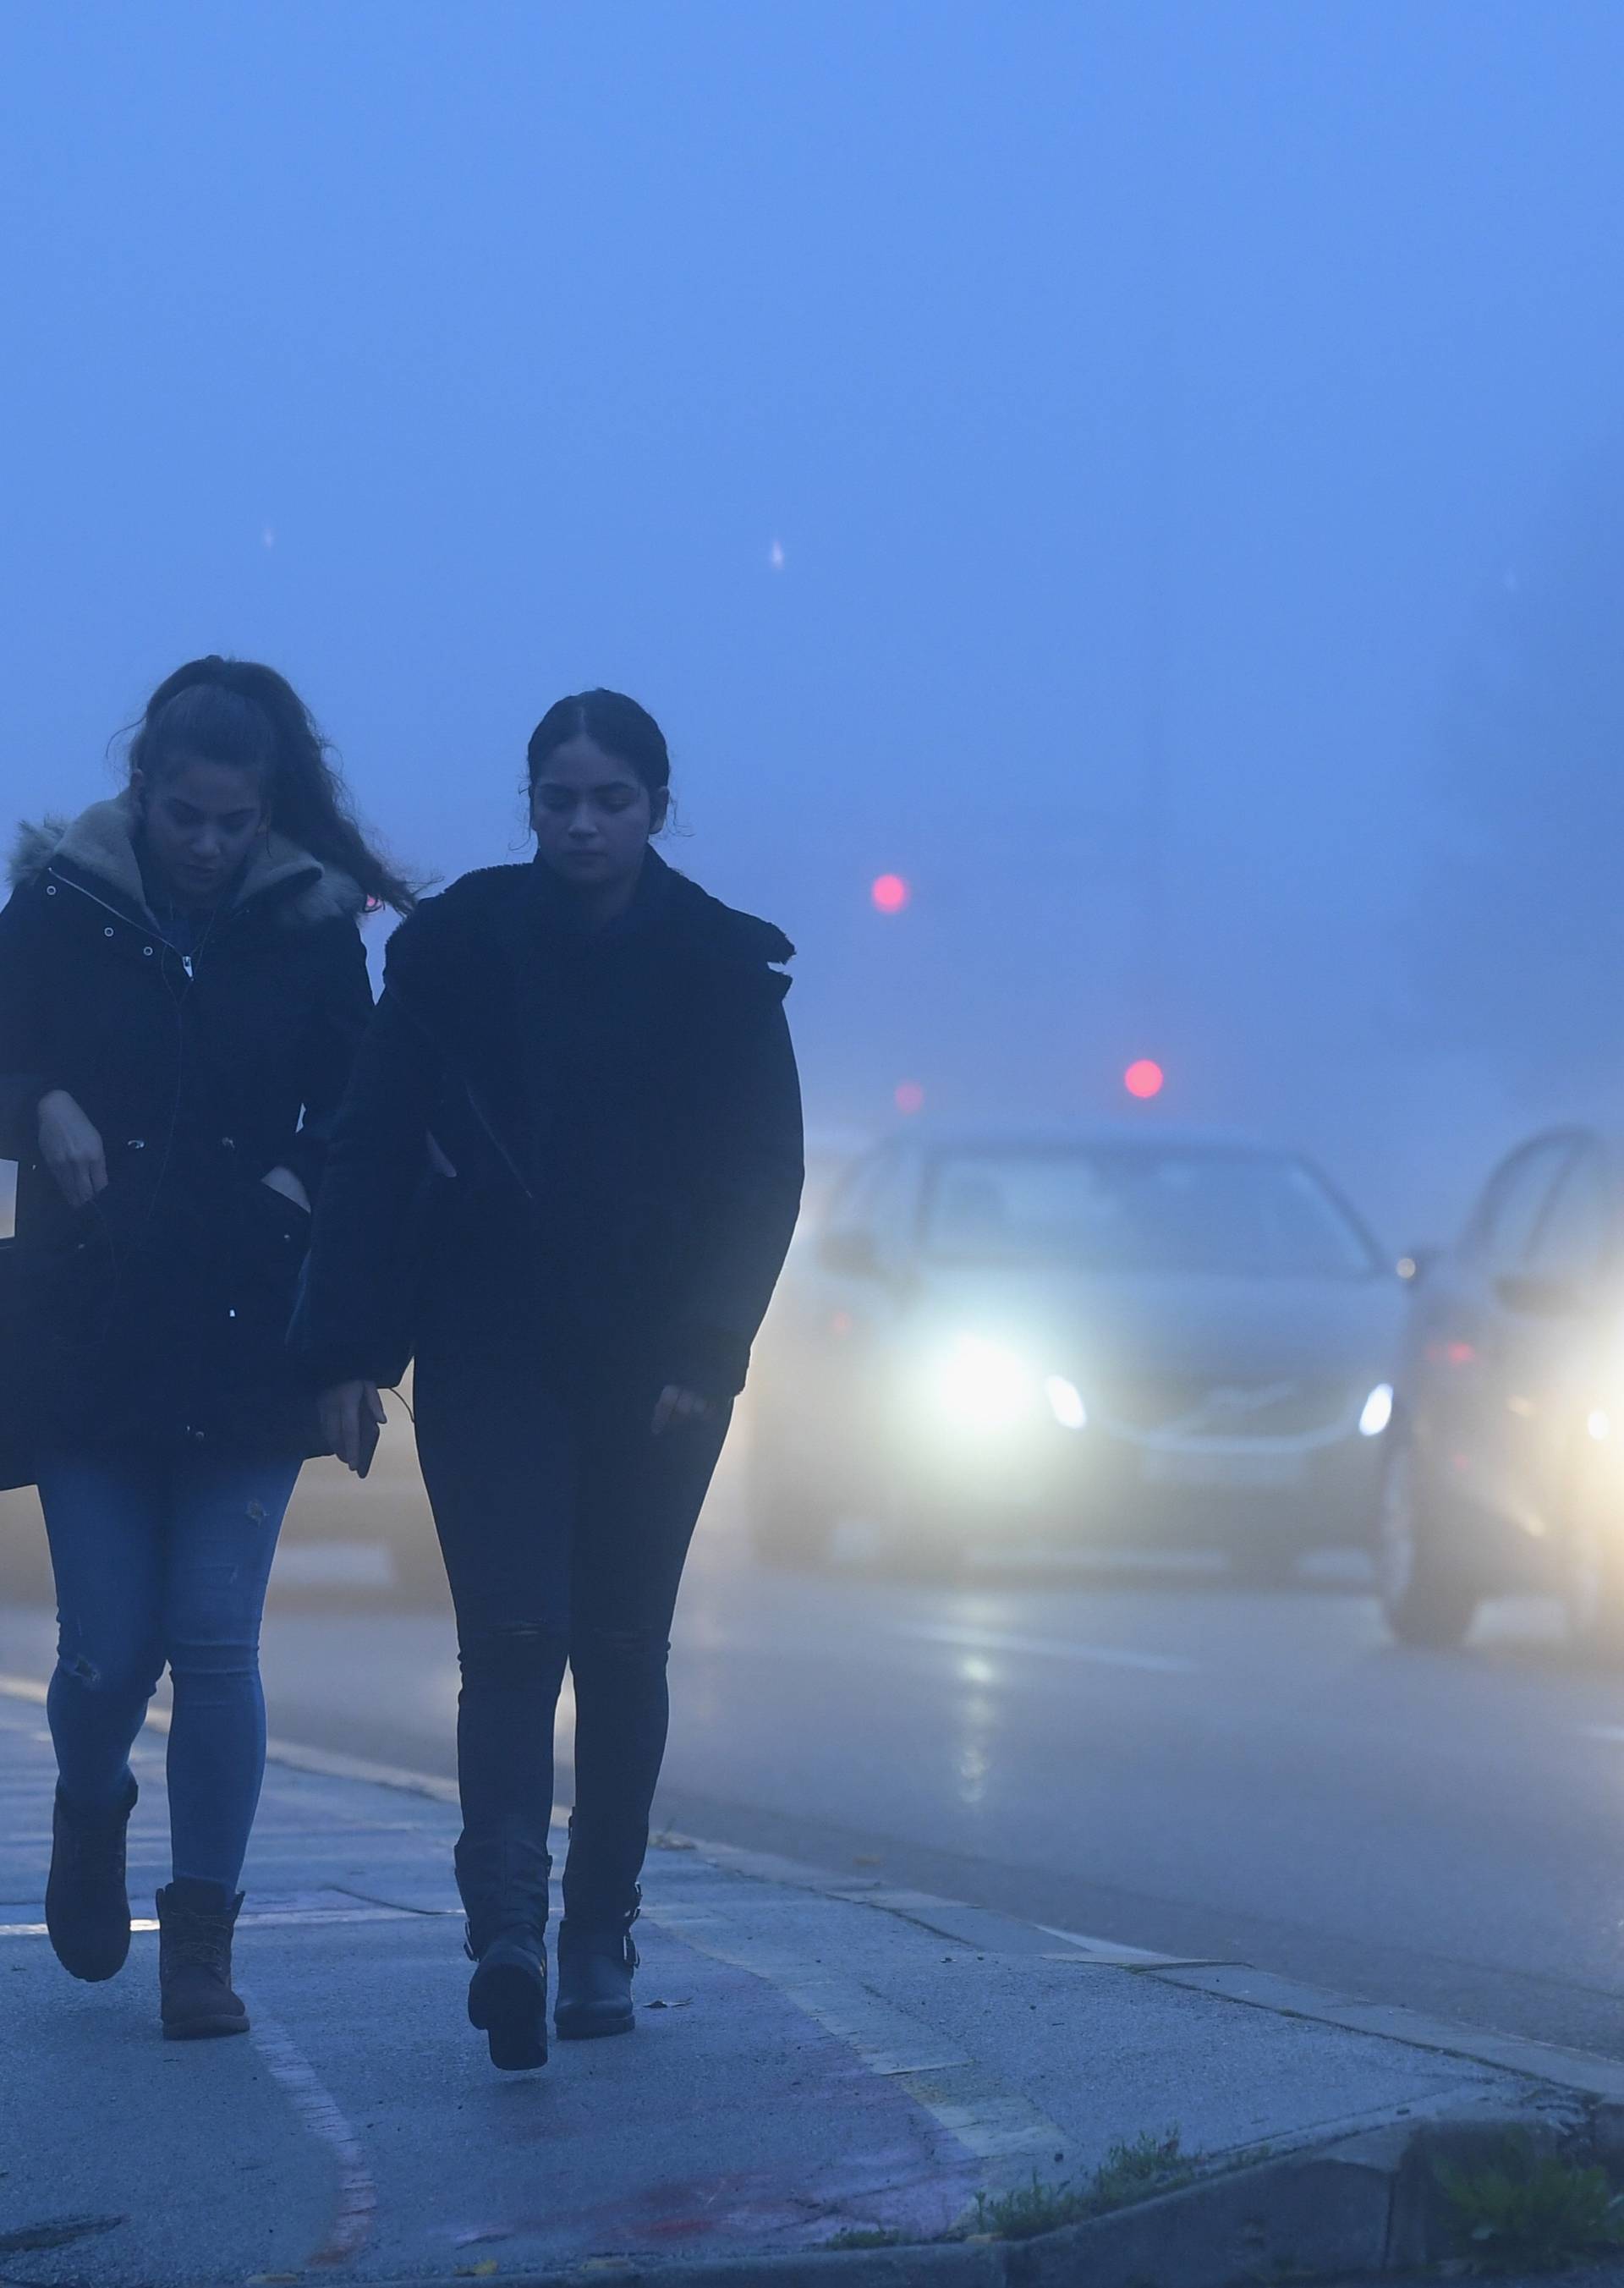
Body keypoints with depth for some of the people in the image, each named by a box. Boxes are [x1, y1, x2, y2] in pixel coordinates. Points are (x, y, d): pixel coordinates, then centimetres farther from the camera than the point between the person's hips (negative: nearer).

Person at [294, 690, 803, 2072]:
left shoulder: (724, 966, 0)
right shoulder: (457, 946, -1)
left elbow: (764, 1178, 1)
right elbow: (374, 1154, -1)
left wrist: (706, 1358, -7)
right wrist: (350, 1351, -7)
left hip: (650, 1365, 1)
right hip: (491, 1348, -1)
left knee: (622, 1650, 6)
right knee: (513, 1635, -15)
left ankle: (600, 1945, 16)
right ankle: (509, 1936, -27)